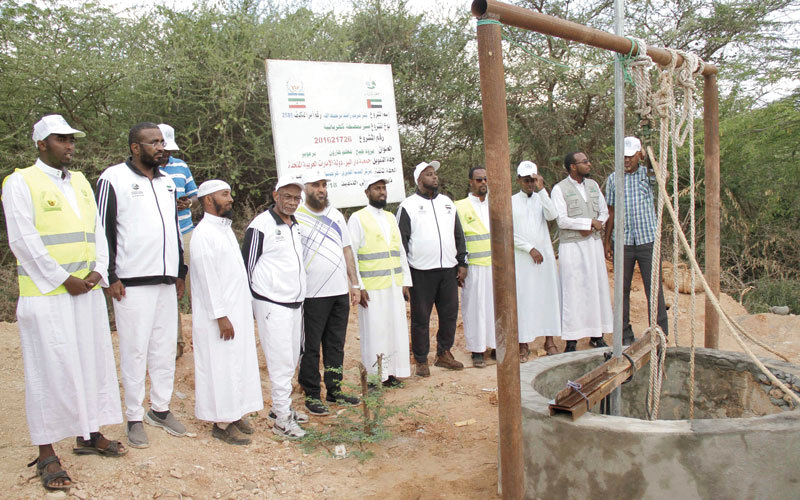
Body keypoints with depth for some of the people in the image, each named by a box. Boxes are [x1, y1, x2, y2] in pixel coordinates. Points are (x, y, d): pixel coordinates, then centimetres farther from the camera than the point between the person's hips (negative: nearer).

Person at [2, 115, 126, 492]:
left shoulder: (81, 182, 16)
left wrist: (97, 271, 0)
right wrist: (64, 280, -13)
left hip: (88, 292, 6)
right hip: (46, 295, -6)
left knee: (92, 362, 11)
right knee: (50, 369, -3)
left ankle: (89, 435, 25)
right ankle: (46, 454, 7)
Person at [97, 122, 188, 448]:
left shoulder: (167, 182, 16)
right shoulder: (113, 179, -4)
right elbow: (103, 229, -6)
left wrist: (179, 272, 19)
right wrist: (110, 277, -10)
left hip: (166, 281, 6)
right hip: (131, 283, -6)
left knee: (166, 346, 9)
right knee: (134, 350, -1)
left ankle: (160, 408, 23)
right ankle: (134, 418, 11)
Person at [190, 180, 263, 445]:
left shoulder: (225, 229, 14)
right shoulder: (204, 233, -15)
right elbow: (208, 278, -19)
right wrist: (221, 316, -21)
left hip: (237, 311, 9)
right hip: (218, 316, -9)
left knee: (239, 363, 14)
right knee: (220, 367, -1)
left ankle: (235, 414, 26)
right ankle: (221, 423, 9)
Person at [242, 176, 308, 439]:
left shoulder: (295, 225, 13)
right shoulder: (261, 225, -11)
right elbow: (247, 265, -8)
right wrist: (252, 302, -5)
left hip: (295, 303, 8)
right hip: (272, 305, -8)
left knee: (291, 360, 14)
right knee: (281, 361, -6)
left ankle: (281, 408, 28)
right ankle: (282, 419, 3)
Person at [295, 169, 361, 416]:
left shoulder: (336, 215, 12)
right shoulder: (295, 217, -6)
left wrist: (355, 284, 13)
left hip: (340, 292, 6)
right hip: (313, 294, -6)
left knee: (336, 345, 14)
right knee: (311, 347, 3)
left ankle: (334, 390, 26)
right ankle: (312, 396, 14)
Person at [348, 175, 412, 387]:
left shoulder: (391, 217, 15)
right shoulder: (357, 219, -4)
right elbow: (351, 256, -7)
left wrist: (406, 282, 12)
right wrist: (358, 287, -13)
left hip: (394, 286, 6)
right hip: (372, 288, -6)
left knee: (397, 328, 8)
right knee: (374, 331, -1)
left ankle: (392, 372, 19)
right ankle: (374, 376, 10)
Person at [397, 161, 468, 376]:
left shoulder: (447, 203, 14)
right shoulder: (408, 206, -1)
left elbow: (458, 235, 18)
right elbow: (401, 239, -3)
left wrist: (462, 263, 13)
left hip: (449, 269, 5)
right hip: (421, 272, -5)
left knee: (450, 313, 9)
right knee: (421, 318, 2)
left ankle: (444, 354, 25)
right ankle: (421, 360, 13)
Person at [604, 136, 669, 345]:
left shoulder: (647, 174, 3)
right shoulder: (613, 179, 8)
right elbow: (611, 212, 10)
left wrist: (648, 157, -18)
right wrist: (607, 241, 7)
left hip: (647, 240, -2)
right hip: (623, 242, 2)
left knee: (654, 289, -1)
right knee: (622, 289, 6)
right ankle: (625, 335, 17)